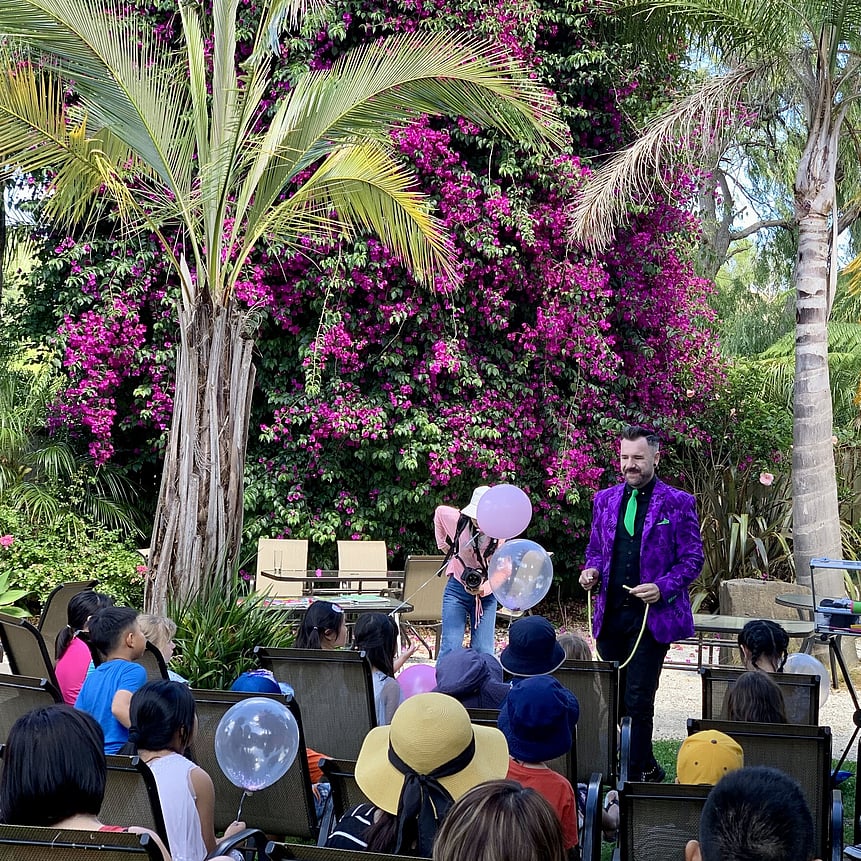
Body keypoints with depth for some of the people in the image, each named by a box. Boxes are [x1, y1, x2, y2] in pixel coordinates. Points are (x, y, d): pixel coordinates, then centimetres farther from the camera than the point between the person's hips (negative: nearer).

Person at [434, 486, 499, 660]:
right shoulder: (457, 520, -11)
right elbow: (439, 511, 12)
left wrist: (484, 588, -33)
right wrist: (444, 545, 13)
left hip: (486, 593, 0)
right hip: (457, 588, 0)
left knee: (484, 651, 0)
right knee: (450, 647, -8)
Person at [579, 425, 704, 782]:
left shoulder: (678, 503, -3)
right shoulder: (605, 500, 12)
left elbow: (693, 559, -3)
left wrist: (662, 588, -17)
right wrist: (591, 571, -1)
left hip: (653, 615, -5)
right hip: (611, 615, 6)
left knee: (637, 700, -10)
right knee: (613, 698, 10)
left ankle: (635, 773, -2)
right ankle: (647, 768, 24)